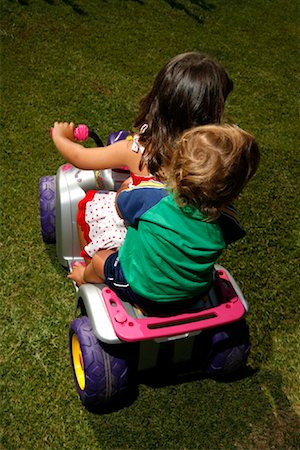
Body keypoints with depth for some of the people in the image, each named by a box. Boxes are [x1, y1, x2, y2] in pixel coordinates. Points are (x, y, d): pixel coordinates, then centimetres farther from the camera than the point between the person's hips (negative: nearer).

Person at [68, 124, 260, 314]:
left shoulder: (150, 197, -33)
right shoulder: (225, 221, -26)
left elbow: (121, 205, -10)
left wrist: (129, 186, 12)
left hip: (140, 290, -3)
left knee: (100, 258, 23)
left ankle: (85, 277, 55)